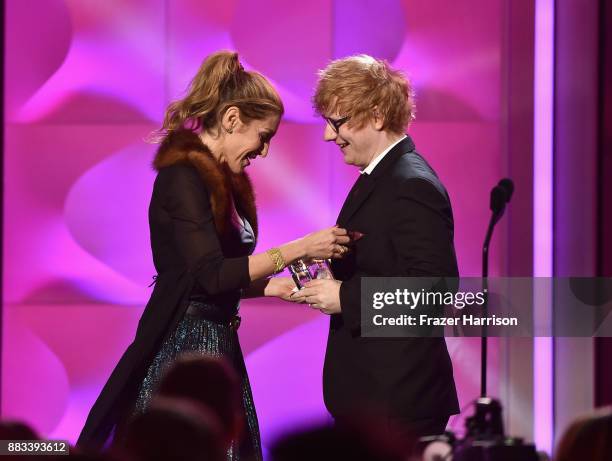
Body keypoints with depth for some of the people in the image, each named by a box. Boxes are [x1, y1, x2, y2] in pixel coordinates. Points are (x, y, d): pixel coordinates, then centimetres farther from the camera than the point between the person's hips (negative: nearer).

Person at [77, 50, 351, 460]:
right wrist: (297, 250, -19)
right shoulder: (184, 177, -14)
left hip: (218, 345, 9)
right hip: (183, 348, -9)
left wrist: (274, 285, 6)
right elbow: (211, 274, -22)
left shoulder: (221, 179, 15)